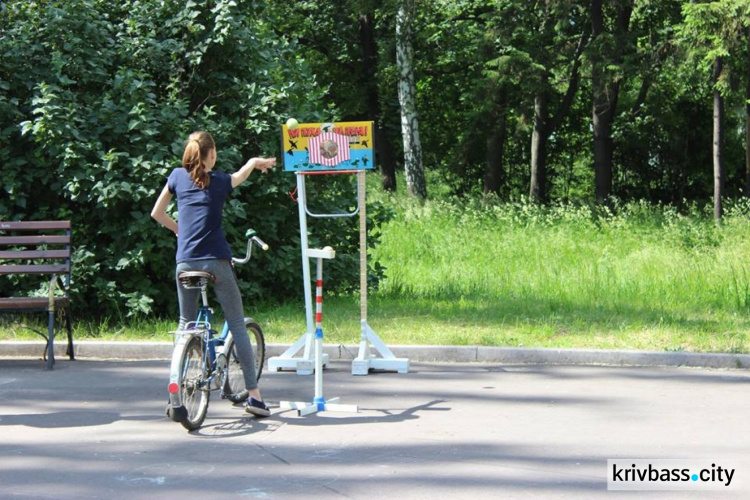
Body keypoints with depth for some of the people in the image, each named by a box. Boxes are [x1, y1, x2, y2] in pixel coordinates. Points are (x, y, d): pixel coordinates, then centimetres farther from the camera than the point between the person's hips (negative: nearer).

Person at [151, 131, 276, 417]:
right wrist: (262, 162, 45)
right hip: (216, 261, -2)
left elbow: (156, 213, 15)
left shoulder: (178, 177, 8)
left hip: (185, 262, 2)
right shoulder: (220, 181, 5)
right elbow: (252, 163, 24)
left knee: (186, 324, 15)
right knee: (237, 324, 1)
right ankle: (253, 394, -3)